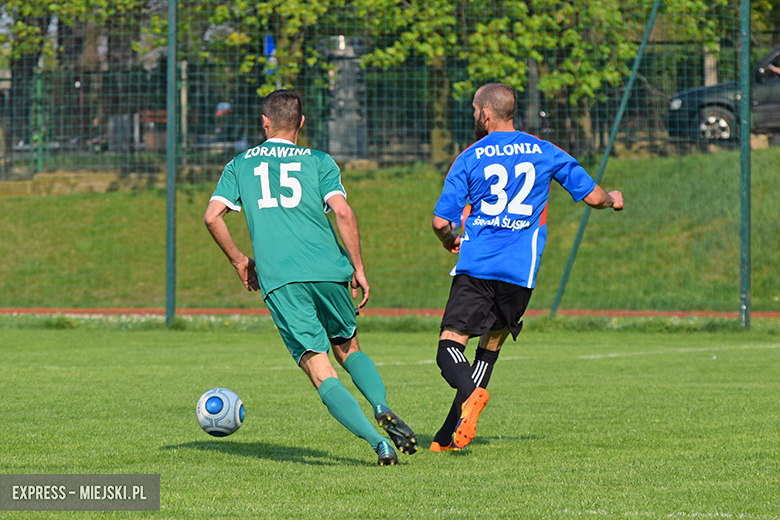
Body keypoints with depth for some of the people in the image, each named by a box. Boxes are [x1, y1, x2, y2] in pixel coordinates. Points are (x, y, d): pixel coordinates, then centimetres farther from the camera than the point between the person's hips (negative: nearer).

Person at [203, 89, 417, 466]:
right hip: (328, 270, 1)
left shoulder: (240, 165, 17)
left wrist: (238, 260, 19)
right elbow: (342, 212, -2)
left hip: (278, 279, -1)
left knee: (320, 370, -4)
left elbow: (212, 216, 6)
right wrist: (358, 268, 3)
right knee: (348, 348, 23)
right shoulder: (318, 161, 13)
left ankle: (377, 440, -22)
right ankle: (382, 407, -4)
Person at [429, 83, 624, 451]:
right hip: (520, 271, 3)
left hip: (476, 266, -3)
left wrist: (449, 241, 25)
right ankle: (450, 436, 10)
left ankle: (470, 394, -37)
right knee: (491, 345, 16)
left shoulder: (470, 158, 4)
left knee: (450, 345, -4)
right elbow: (593, 196, 13)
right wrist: (613, 200, 37)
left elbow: (440, 221, 2)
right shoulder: (545, 153, 10)